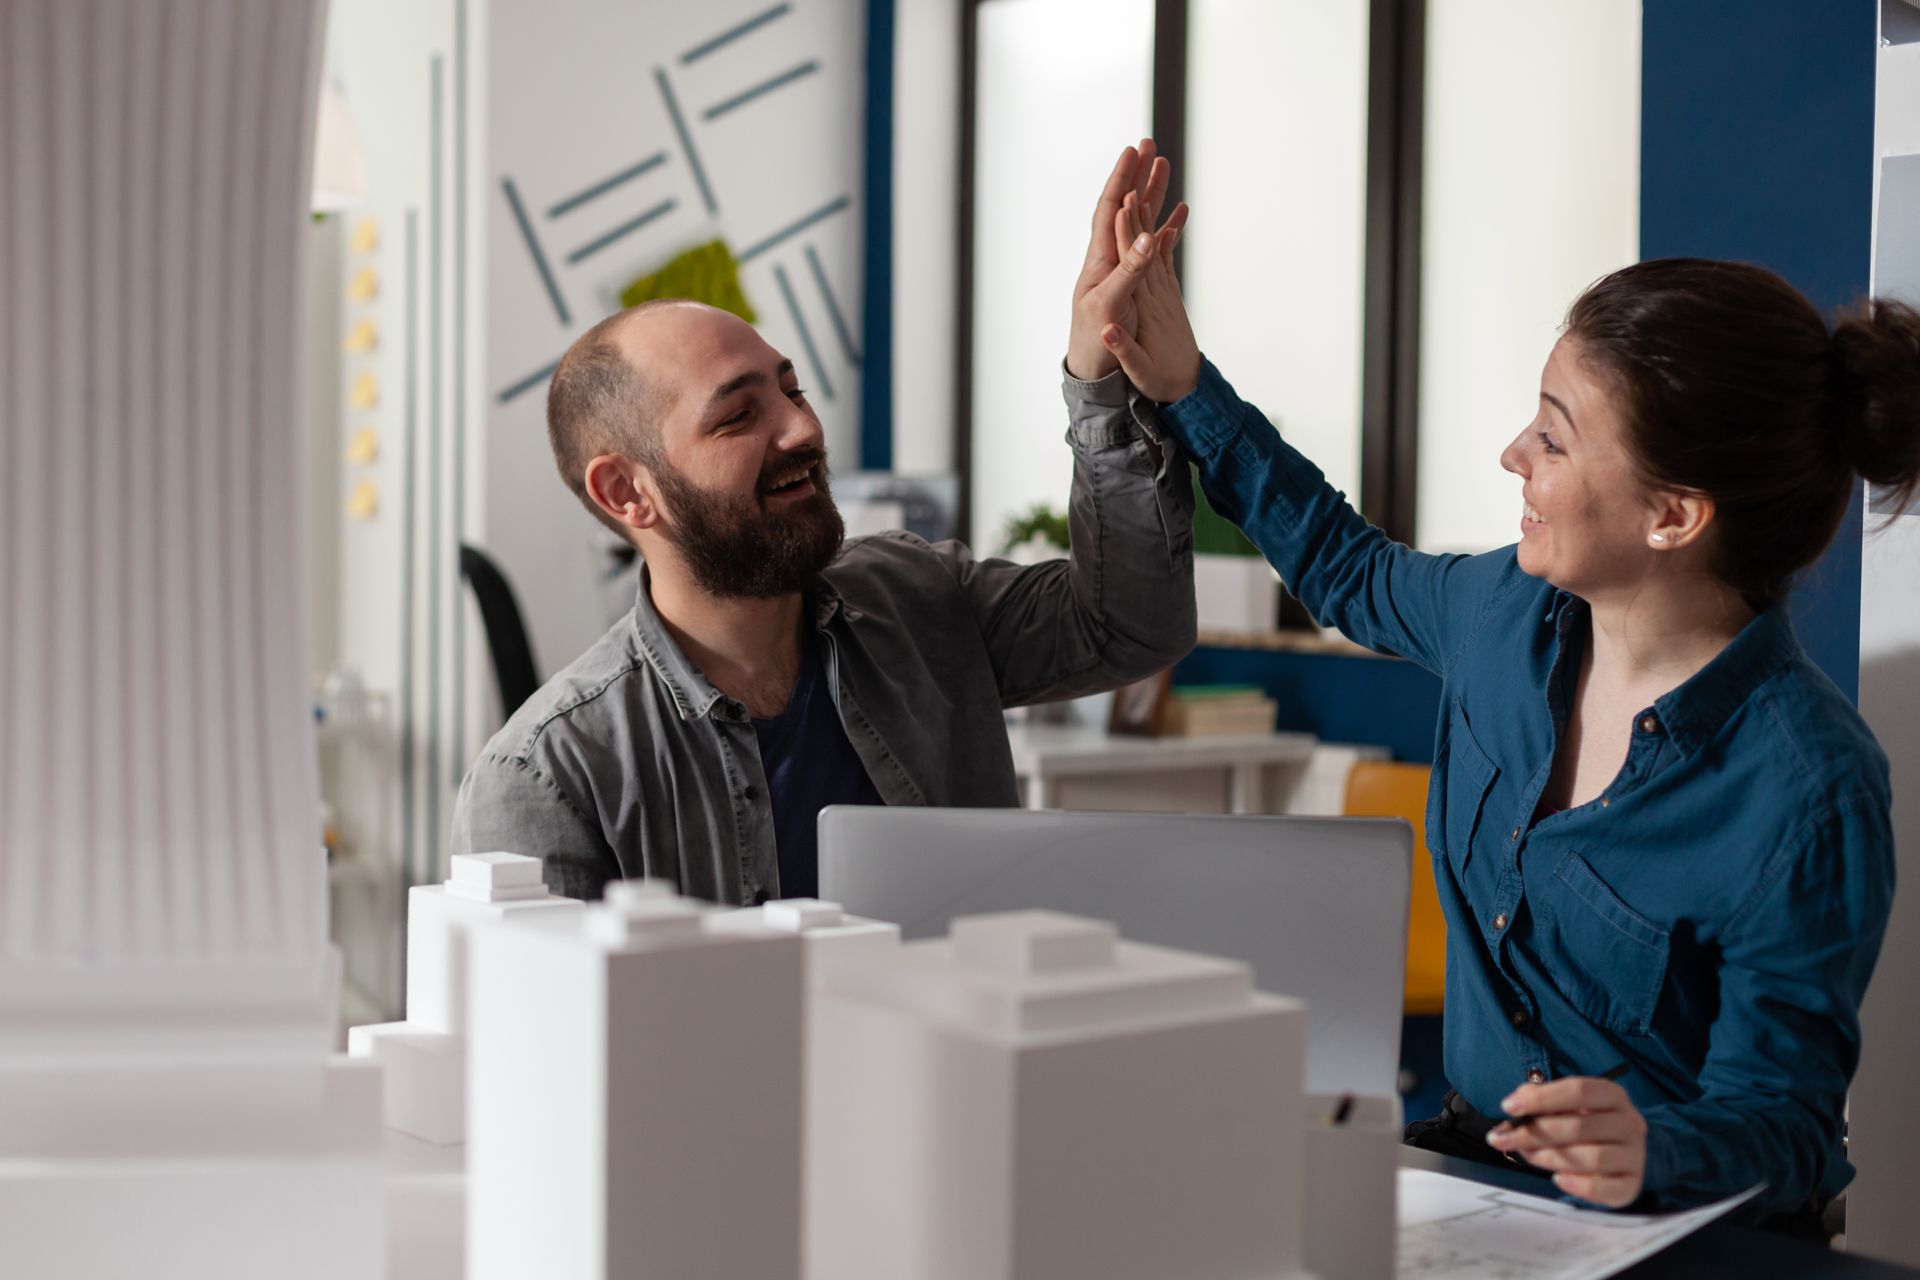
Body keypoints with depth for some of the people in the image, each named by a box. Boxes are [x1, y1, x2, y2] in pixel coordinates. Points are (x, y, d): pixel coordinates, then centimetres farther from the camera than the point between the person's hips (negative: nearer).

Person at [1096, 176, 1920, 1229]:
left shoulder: (1802, 791, -23)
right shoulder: (1514, 614, -3)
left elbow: (1778, 1123, -17)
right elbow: (1351, 569, 20)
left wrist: (1652, 1153, -39)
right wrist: (1185, 390, 18)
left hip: (1685, 1231, -6)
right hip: (1468, 1156, 6)